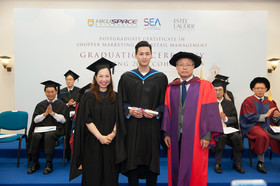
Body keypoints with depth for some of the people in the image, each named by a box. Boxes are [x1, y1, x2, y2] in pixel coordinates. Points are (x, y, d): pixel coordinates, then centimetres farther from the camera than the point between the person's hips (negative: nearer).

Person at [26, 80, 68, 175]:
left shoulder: (61, 104, 10)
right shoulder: (40, 105, 18)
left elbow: (64, 119, -1)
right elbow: (35, 119, 7)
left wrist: (52, 113, -11)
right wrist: (45, 114, -8)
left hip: (55, 129, -2)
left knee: (48, 135, -35)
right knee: (35, 136, -30)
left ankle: (49, 164, -28)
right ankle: (35, 163, -17)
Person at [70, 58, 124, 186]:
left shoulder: (115, 97, 7)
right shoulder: (89, 96, -2)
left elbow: (119, 119, 4)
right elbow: (87, 120, -8)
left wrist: (113, 134, -11)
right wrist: (100, 136, -15)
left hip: (111, 142, 3)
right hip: (93, 142, -2)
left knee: (110, 175, 10)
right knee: (93, 174, 7)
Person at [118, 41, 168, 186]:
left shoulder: (160, 78, 6)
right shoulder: (126, 77, 7)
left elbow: (165, 103, 5)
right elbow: (121, 102, 6)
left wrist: (155, 113, -12)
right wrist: (130, 111, -13)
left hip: (152, 127, 0)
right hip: (132, 128, 0)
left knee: (152, 161, 7)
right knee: (132, 162, 5)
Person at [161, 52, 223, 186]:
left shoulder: (205, 86, -1)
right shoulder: (170, 88, 8)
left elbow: (210, 111, -5)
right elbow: (167, 111, 6)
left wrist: (207, 135, -12)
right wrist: (166, 133, 0)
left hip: (195, 137, -3)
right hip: (175, 136, 3)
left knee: (195, 170, 6)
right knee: (175, 169, 11)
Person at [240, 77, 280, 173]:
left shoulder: (270, 102, 16)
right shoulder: (248, 101, 0)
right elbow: (249, 118, -10)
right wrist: (265, 115, -10)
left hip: (268, 127, 5)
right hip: (253, 127, -5)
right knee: (262, 135, -35)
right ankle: (260, 162, -20)